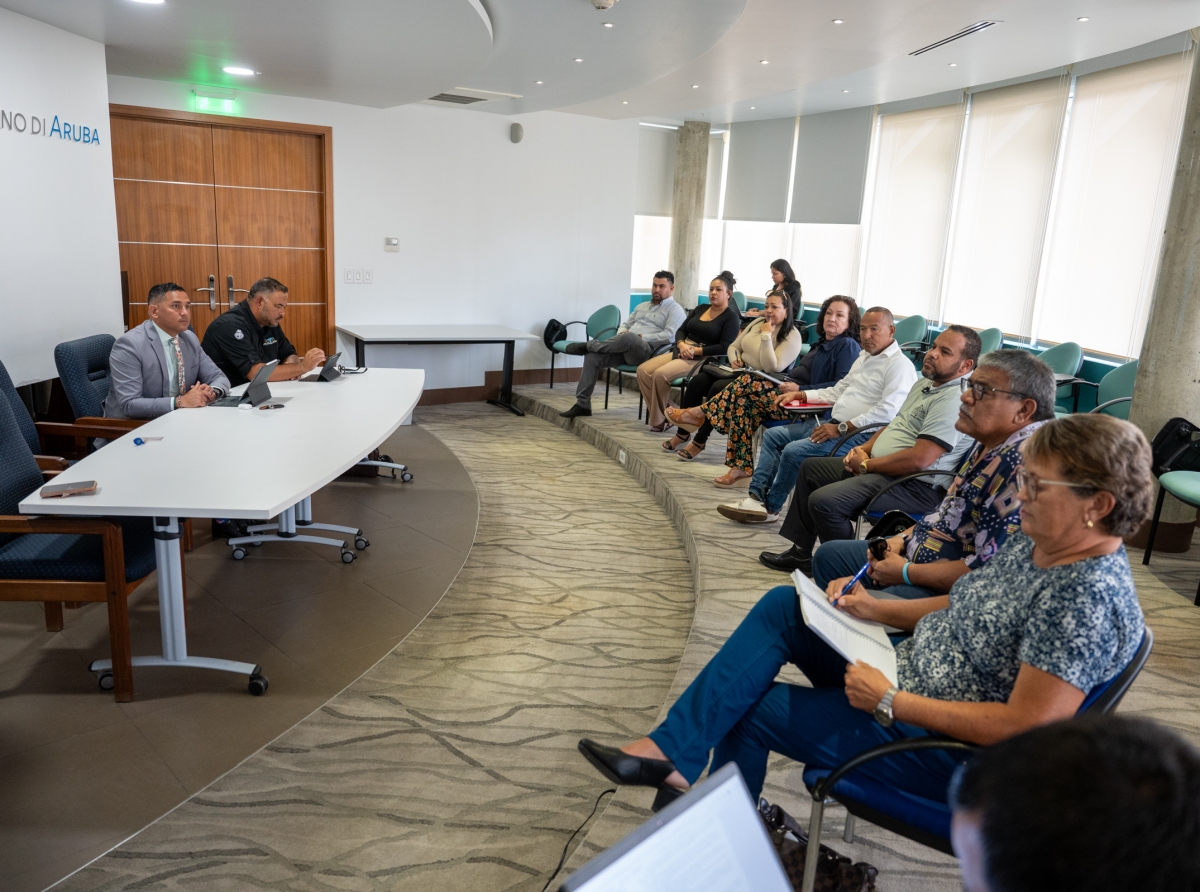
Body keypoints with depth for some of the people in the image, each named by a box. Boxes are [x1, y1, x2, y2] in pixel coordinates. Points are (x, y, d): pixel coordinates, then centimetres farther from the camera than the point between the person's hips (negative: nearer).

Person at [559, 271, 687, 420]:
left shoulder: (675, 310, 5)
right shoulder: (641, 306, 28)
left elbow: (669, 336, -10)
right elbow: (625, 324, 29)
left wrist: (641, 337, -15)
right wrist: (621, 333, 4)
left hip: (647, 352, -7)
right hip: (625, 349, 7)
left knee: (628, 337, -40)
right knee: (592, 356, -17)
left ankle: (589, 345, -17)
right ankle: (582, 404, -15)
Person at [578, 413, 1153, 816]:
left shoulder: (1089, 596, -26)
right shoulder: (1035, 542, 1)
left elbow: (1026, 725, -29)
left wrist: (890, 702, -26)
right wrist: (874, 609, 0)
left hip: (949, 748, -9)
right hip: (907, 672, 9)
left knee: (752, 707, -4)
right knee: (782, 606, -4)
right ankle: (672, 754, -4)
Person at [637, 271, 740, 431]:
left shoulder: (731, 317, -3)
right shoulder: (701, 308, 17)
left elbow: (724, 348, -15)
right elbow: (681, 331, 13)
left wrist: (695, 350, -19)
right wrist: (682, 345, -10)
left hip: (703, 359, -7)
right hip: (681, 352, 8)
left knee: (661, 374, -30)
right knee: (643, 370, -13)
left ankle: (659, 420, -14)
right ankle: (661, 415, -12)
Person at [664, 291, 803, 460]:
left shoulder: (792, 336, -10)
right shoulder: (758, 322, 10)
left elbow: (772, 368, -21)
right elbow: (734, 346, 18)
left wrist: (766, 336, -20)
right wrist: (734, 359, -5)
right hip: (739, 371, 7)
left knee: (718, 388, -30)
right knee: (697, 381, -16)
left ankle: (700, 441, -18)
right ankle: (683, 433, -5)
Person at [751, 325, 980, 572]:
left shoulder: (954, 401, -20)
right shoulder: (924, 384, 13)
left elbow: (919, 459, -27)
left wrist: (866, 465, -15)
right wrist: (864, 448, 4)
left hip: (915, 486, -11)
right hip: (878, 467, 11)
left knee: (823, 501, -26)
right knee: (810, 467, 19)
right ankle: (801, 553, 21)